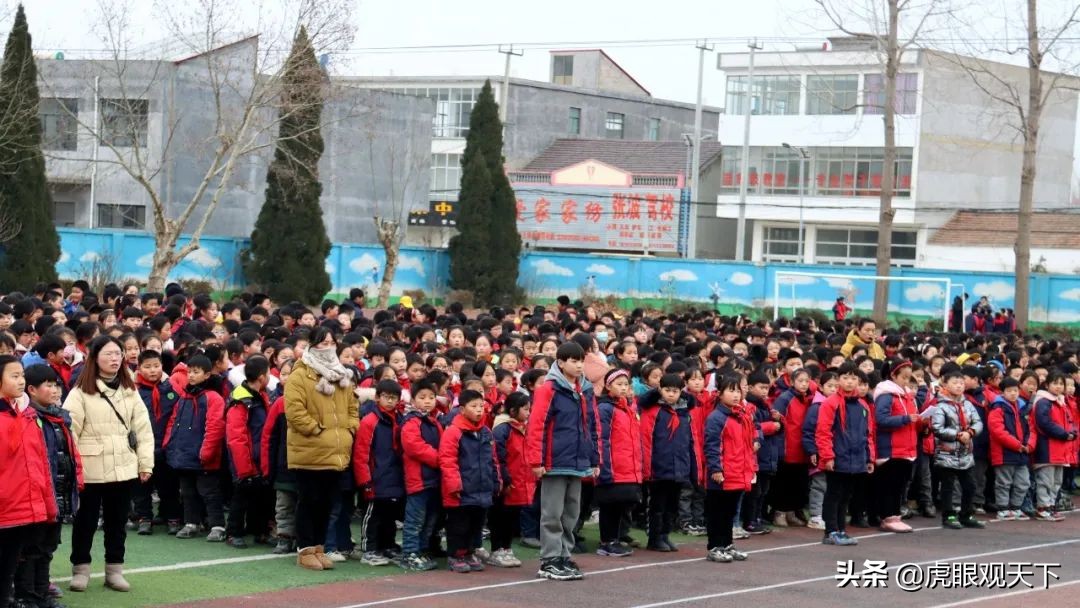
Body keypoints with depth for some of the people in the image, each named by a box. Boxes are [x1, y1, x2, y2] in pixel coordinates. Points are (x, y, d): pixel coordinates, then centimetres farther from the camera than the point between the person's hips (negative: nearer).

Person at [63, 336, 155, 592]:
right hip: (89, 469, -4)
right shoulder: (81, 392, -4)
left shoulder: (129, 391, 9)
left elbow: (143, 429, 9)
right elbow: (69, 429, -8)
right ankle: (80, 568, 18)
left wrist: (146, 463, 3)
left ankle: (114, 569, 20)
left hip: (123, 468, 4)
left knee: (117, 521, 11)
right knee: (86, 520, 6)